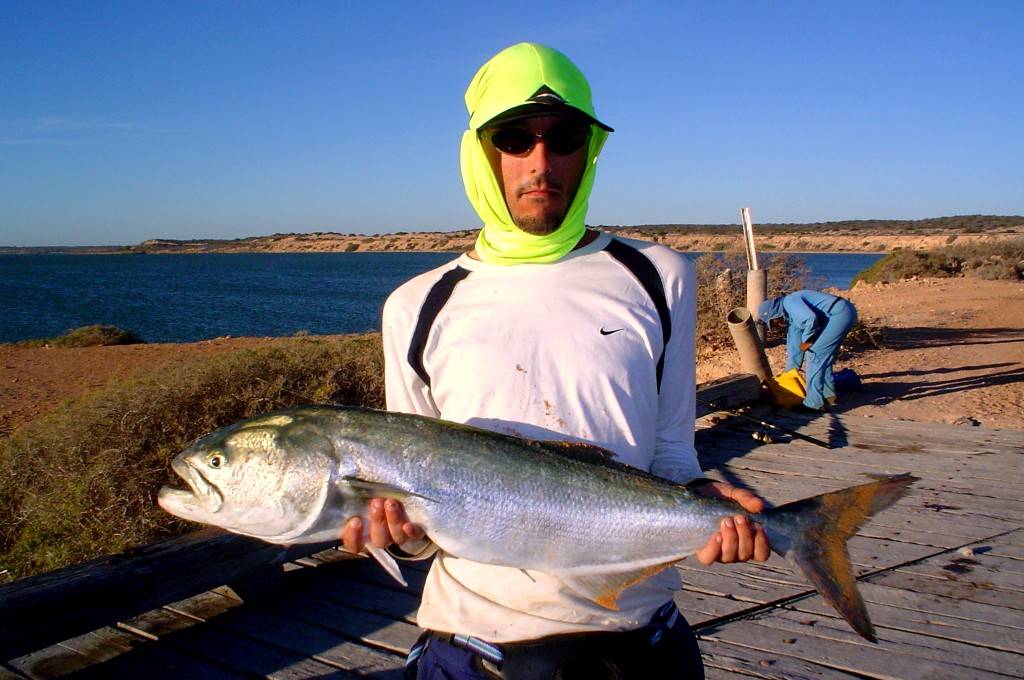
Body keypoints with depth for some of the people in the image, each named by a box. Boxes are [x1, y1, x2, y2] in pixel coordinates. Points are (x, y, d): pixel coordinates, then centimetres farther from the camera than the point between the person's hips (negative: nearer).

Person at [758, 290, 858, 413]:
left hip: (840, 314, -10)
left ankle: (814, 404, -5)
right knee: (822, 354, 21)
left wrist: (806, 341, -10)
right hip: (843, 314, 10)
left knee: (815, 354, -7)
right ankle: (828, 394, 30)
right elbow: (794, 344, 27)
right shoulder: (791, 315, 20)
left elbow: (811, 318, -27)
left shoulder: (790, 302, -9)